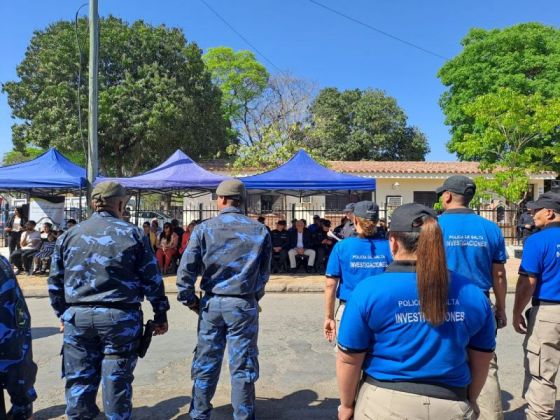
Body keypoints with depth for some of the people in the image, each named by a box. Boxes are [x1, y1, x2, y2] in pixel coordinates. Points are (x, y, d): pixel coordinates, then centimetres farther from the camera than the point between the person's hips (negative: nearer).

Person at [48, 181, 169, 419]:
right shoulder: (133, 234, -2)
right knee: (117, 380, 8)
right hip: (120, 318, -3)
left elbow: (55, 282, 10)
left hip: (78, 317, 3)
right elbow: (152, 279, -3)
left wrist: (63, 314, 22)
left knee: (79, 379, 14)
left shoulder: (69, 235, 6)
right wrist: (160, 314, 5)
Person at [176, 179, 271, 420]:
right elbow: (264, 273, 5)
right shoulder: (260, 231, -1)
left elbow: (185, 270, -6)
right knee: (242, 367, 8)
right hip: (244, 305, 0)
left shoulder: (204, 229, -5)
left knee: (205, 364, 13)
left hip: (211, 304, 1)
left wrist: (190, 300, 6)